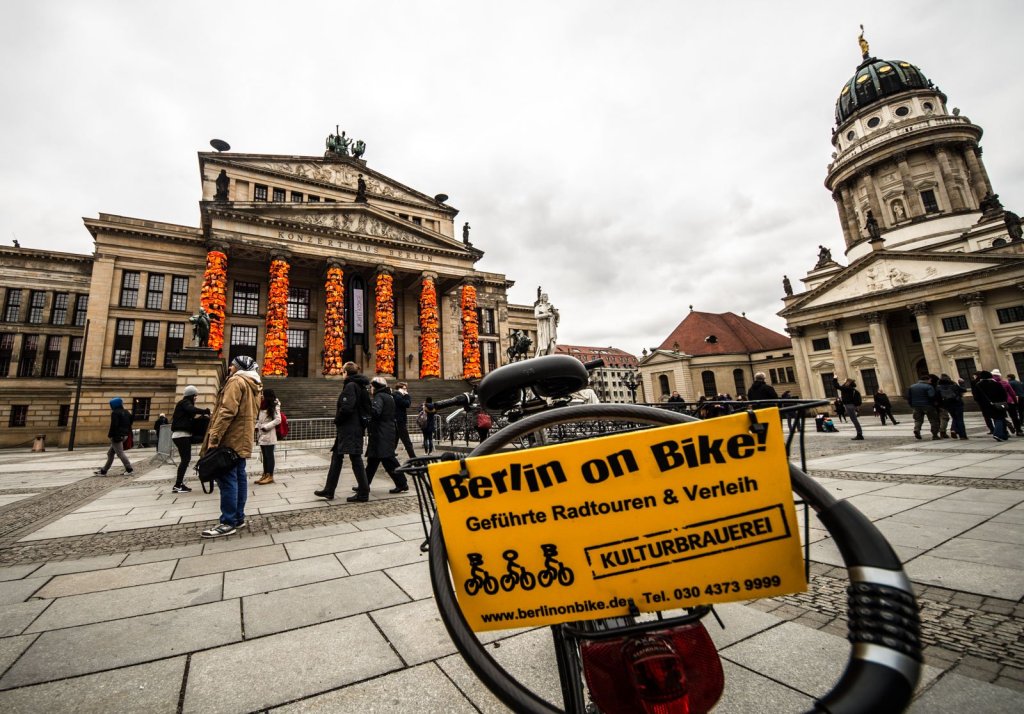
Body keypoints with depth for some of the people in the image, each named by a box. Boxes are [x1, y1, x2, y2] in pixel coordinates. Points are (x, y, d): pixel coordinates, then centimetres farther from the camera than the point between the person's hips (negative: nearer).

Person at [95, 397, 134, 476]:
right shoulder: (126, 412, 14)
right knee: (110, 453, 16)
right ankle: (104, 471, 21)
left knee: (120, 453, -5)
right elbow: (129, 424, 17)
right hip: (124, 435, 9)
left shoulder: (115, 413, -12)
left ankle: (129, 469, -6)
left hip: (117, 436, -9)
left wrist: (110, 435, -12)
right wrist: (128, 434, 20)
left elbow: (113, 425, -19)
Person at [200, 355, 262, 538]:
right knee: (239, 477, 10)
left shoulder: (236, 381, -10)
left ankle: (228, 522, -3)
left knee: (227, 479, -6)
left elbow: (227, 411, -20)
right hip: (242, 439, 9)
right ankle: (238, 517, 15)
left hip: (230, 440, -9)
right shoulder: (253, 386, 18)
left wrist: (213, 438, -21)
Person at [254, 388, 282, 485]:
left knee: (269, 455, -3)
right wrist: (257, 427, 1)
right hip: (261, 435, 8)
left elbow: (278, 420, -15)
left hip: (269, 435, -7)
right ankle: (265, 475, 18)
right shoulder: (262, 407, 16)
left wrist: (266, 427, -18)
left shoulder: (274, 407, -7)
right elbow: (259, 419, 18)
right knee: (264, 456, 12)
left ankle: (270, 476, 2)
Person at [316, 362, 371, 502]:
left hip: (349, 429, -10)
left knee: (356, 459, -4)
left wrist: (337, 421, -8)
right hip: (356, 427, 10)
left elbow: (346, 407, -25)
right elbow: (365, 407, 16)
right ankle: (329, 490, 23)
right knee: (336, 457, 16)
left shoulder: (350, 386, -14)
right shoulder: (360, 386, 14)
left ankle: (363, 493, 3)